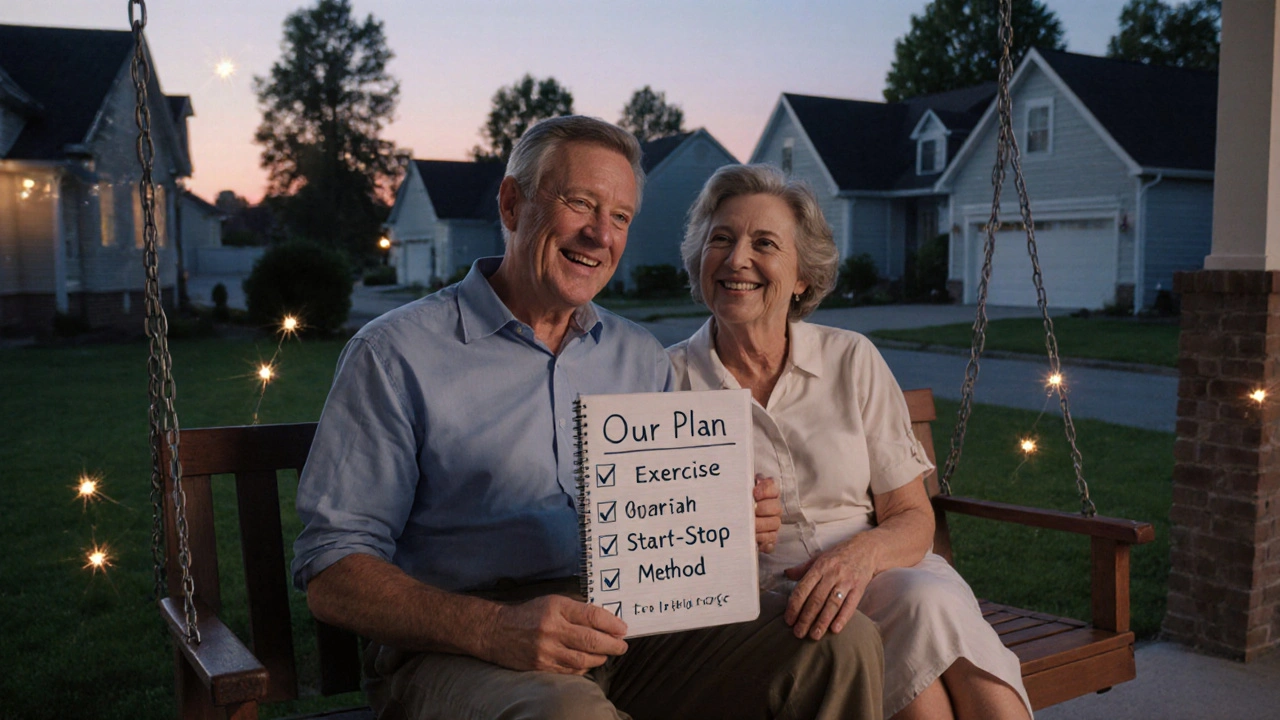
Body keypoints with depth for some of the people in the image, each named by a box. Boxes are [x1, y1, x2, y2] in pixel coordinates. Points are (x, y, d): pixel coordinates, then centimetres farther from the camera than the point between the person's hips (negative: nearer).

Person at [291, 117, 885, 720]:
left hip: (628, 631, 6)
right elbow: (331, 575, -7)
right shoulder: (396, 354, 0)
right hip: (453, 651, -5)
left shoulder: (643, 360, 18)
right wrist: (494, 630, -24)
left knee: (843, 642, -14)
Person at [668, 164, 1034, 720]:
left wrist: (864, 552, -19)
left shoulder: (853, 360, 7)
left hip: (885, 576, 3)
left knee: (929, 604, -32)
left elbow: (913, 518, 5)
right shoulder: (667, 380, 3)